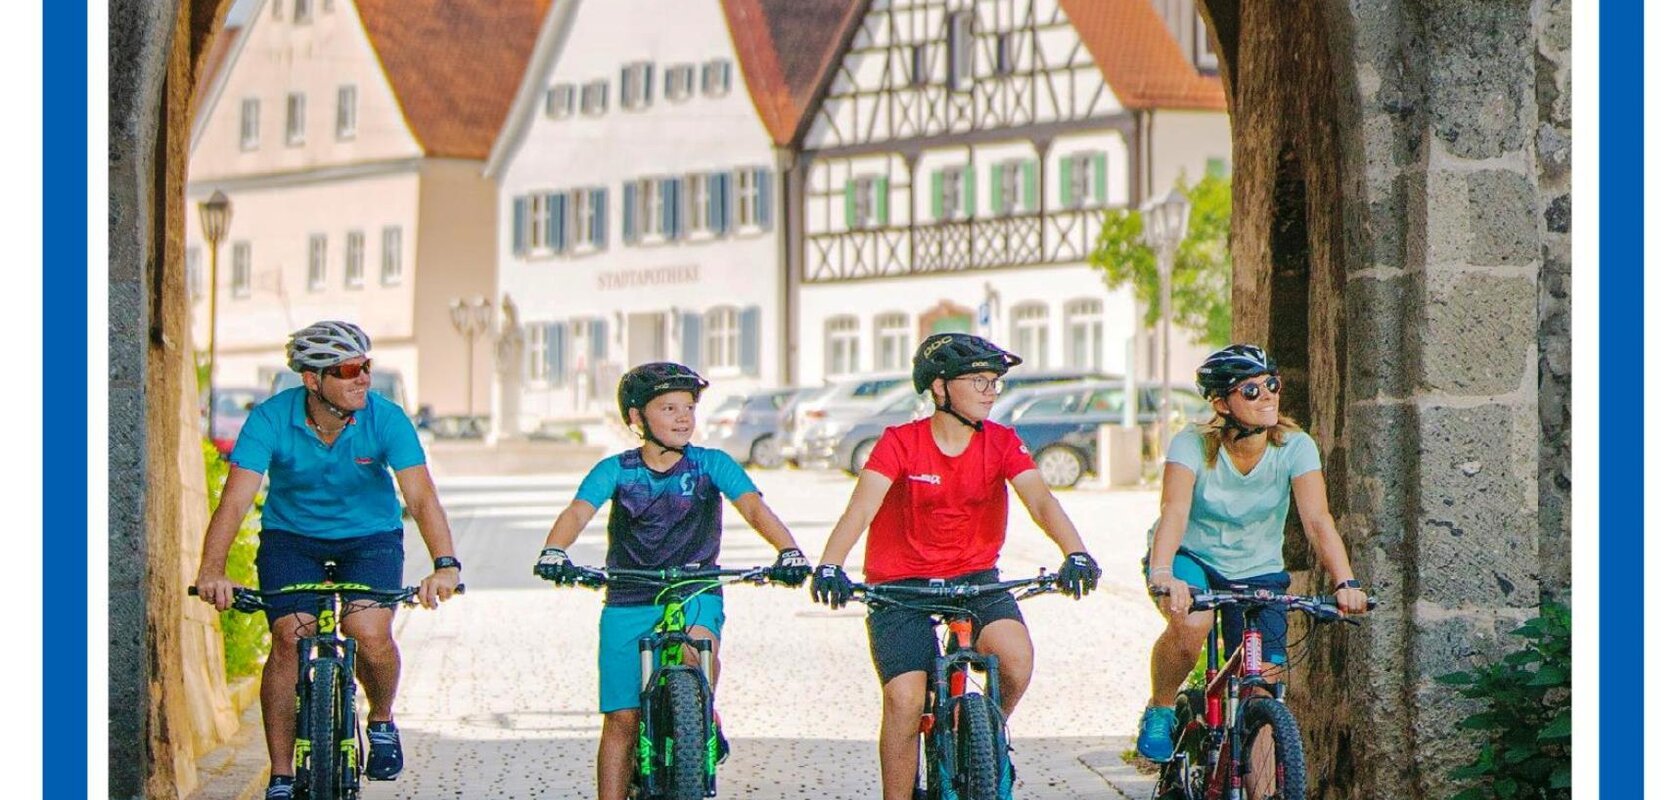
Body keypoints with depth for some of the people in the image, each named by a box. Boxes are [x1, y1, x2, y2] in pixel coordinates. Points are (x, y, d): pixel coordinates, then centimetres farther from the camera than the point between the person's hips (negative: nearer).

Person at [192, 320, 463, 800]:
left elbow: (421, 496, -28)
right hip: (292, 538, 0)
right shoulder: (271, 419, -21)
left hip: (370, 537, 0)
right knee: (289, 639, -17)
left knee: (369, 634, -22)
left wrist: (445, 564, -45)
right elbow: (236, 497, -29)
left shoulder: (387, 420, -20)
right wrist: (212, 570, -43)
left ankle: (382, 721, 11)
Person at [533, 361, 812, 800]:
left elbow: (753, 506, -14)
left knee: (696, 645, -34)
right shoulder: (616, 470, -1)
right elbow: (578, 512, -15)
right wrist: (553, 552, -37)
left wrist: (789, 551, -33)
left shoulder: (711, 464, -1)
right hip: (628, 602, 1)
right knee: (621, 719, -2)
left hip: (695, 595, -1)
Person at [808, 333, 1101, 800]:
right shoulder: (901, 443, -9)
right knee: (905, 700, -17)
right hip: (901, 584, -2)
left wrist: (1076, 555, -34)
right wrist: (829, 567, -39)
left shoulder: (1001, 443, -2)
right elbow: (862, 506, -21)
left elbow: (1040, 500, -15)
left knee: (1016, 659, -24)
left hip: (974, 578, 2)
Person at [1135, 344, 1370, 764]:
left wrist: (1345, 582, -42)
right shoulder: (1192, 445, -21)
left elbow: (1317, 519, -25)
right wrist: (1162, 575, -54)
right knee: (1191, 623, -34)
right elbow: (1174, 511, -36)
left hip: (1257, 572, 2)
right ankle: (1158, 713, -7)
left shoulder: (1295, 447, -16)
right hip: (1191, 558, -2)